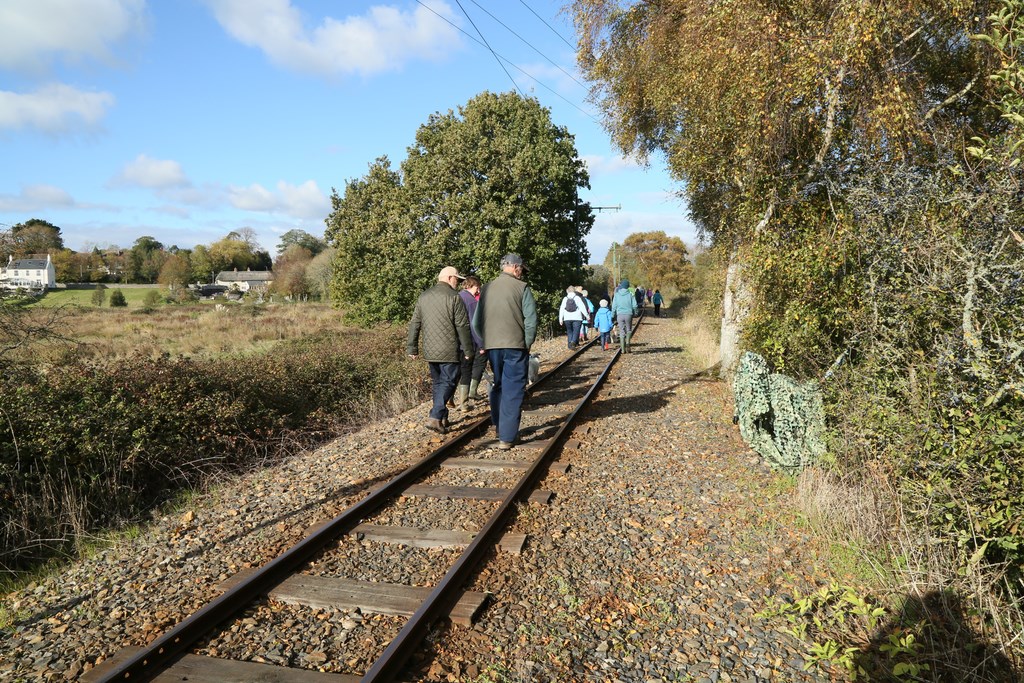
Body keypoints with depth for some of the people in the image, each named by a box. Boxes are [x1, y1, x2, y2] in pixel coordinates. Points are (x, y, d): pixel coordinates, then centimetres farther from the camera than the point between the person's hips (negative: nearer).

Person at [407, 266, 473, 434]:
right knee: (447, 383, -1)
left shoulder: (423, 297, 11)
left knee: (438, 382, 17)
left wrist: (411, 347, 16)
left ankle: (442, 417, 23)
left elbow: (414, 324, 12)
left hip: (429, 351, 6)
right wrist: (468, 350, -4)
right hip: (449, 351, -6)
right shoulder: (454, 297, -9)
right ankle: (435, 418, -12)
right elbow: (462, 326, -11)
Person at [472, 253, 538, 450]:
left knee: (497, 387, 20)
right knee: (513, 392, 0)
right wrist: (527, 343, 2)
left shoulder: (487, 288, 8)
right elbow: (531, 320, -10)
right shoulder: (522, 288, -6)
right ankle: (507, 437, -2)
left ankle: (500, 428, 30)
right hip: (515, 346, -5)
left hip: (492, 347, 5)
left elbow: (476, 322, 10)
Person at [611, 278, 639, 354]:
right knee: (629, 330, 15)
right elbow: (634, 305, -2)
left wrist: (613, 315, 13)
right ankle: (627, 342, -8)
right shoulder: (631, 294, -4)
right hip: (628, 314, -1)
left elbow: (614, 306, 2)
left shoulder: (617, 294, 0)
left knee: (621, 332, 7)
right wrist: (635, 312, 17)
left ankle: (623, 349, 6)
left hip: (620, 315, 1)